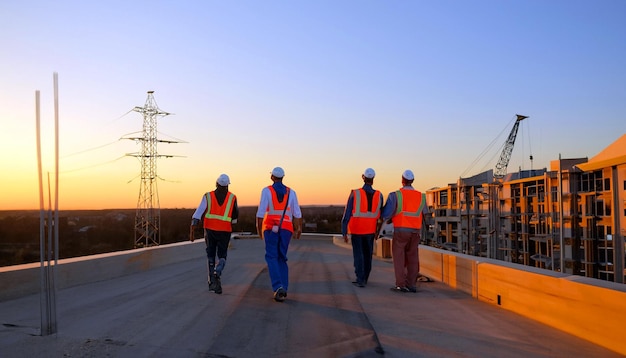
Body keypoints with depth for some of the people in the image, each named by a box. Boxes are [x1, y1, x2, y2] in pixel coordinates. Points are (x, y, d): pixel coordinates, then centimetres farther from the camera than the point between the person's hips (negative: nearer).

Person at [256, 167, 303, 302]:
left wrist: (259, 228, 2)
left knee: (272, 257, 1)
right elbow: (297, 213, 4)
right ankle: (283, 289, 8)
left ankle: (278, 287, -17)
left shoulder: (266, 190, -3)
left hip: (271, 228, -3)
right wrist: (298, 229, 12)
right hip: (286, 229, 3)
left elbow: (261, 212, -8)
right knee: (282, 258, 13)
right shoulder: (291, 192, 5)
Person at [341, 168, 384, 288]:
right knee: (367, 254, 16)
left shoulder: (354, 194, -15)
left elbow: (347, 214, -14)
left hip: (356, 230, -3)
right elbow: (379, 214, 4)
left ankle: (360, 280, -4)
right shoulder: (379, 195, -6)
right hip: (370, 230, 3)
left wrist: (344, 232, -8)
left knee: (358, 255, 4)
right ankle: (364, 279, 23)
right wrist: (377, 231, 17)